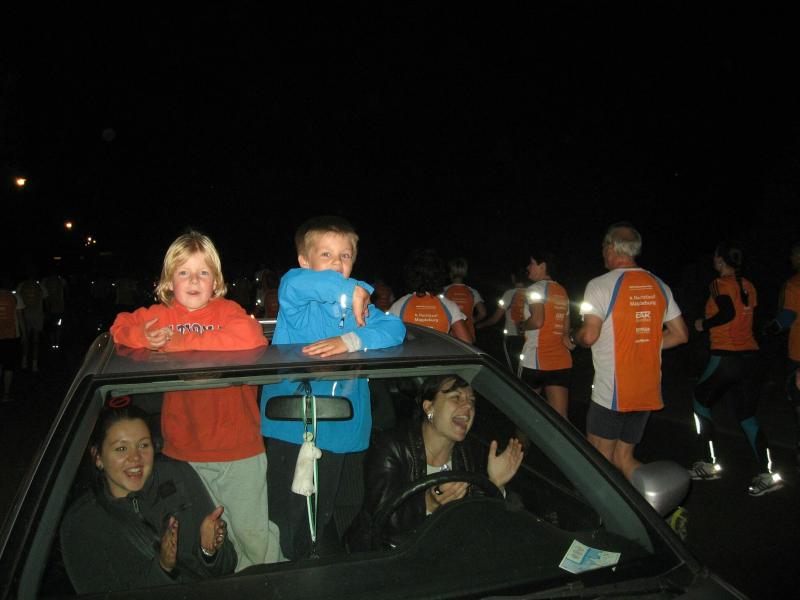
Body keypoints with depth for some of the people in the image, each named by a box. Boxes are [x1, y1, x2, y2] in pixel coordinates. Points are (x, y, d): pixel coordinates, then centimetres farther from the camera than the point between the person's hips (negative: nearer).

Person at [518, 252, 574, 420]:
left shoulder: (536, 288, -8)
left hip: (536, 360, -7)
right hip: (562, 361, 7)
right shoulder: (562, 292, 17)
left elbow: (537, 321, -19)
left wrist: (522, 326, -3)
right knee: (560, 417, 1)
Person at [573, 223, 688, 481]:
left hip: (611, 392, -6)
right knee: (623, 457, 18)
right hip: (647, 392, 7)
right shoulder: (659, 286, 8)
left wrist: (574, 336, 3)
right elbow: (681, 334, 11)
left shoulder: (601, 285, -11)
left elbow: (589, 336, -19)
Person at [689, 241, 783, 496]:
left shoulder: (720, 284, -10)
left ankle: (710, 464, 12)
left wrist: (704, 324, -10)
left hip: (726, 357, -7)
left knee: (701, 402, 10)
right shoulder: (747, 286, 12)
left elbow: (728, 313, -24)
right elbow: (746, 316, 14)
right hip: (750, 354, 7)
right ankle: (767, 473, 5)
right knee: (746, 415, 11)